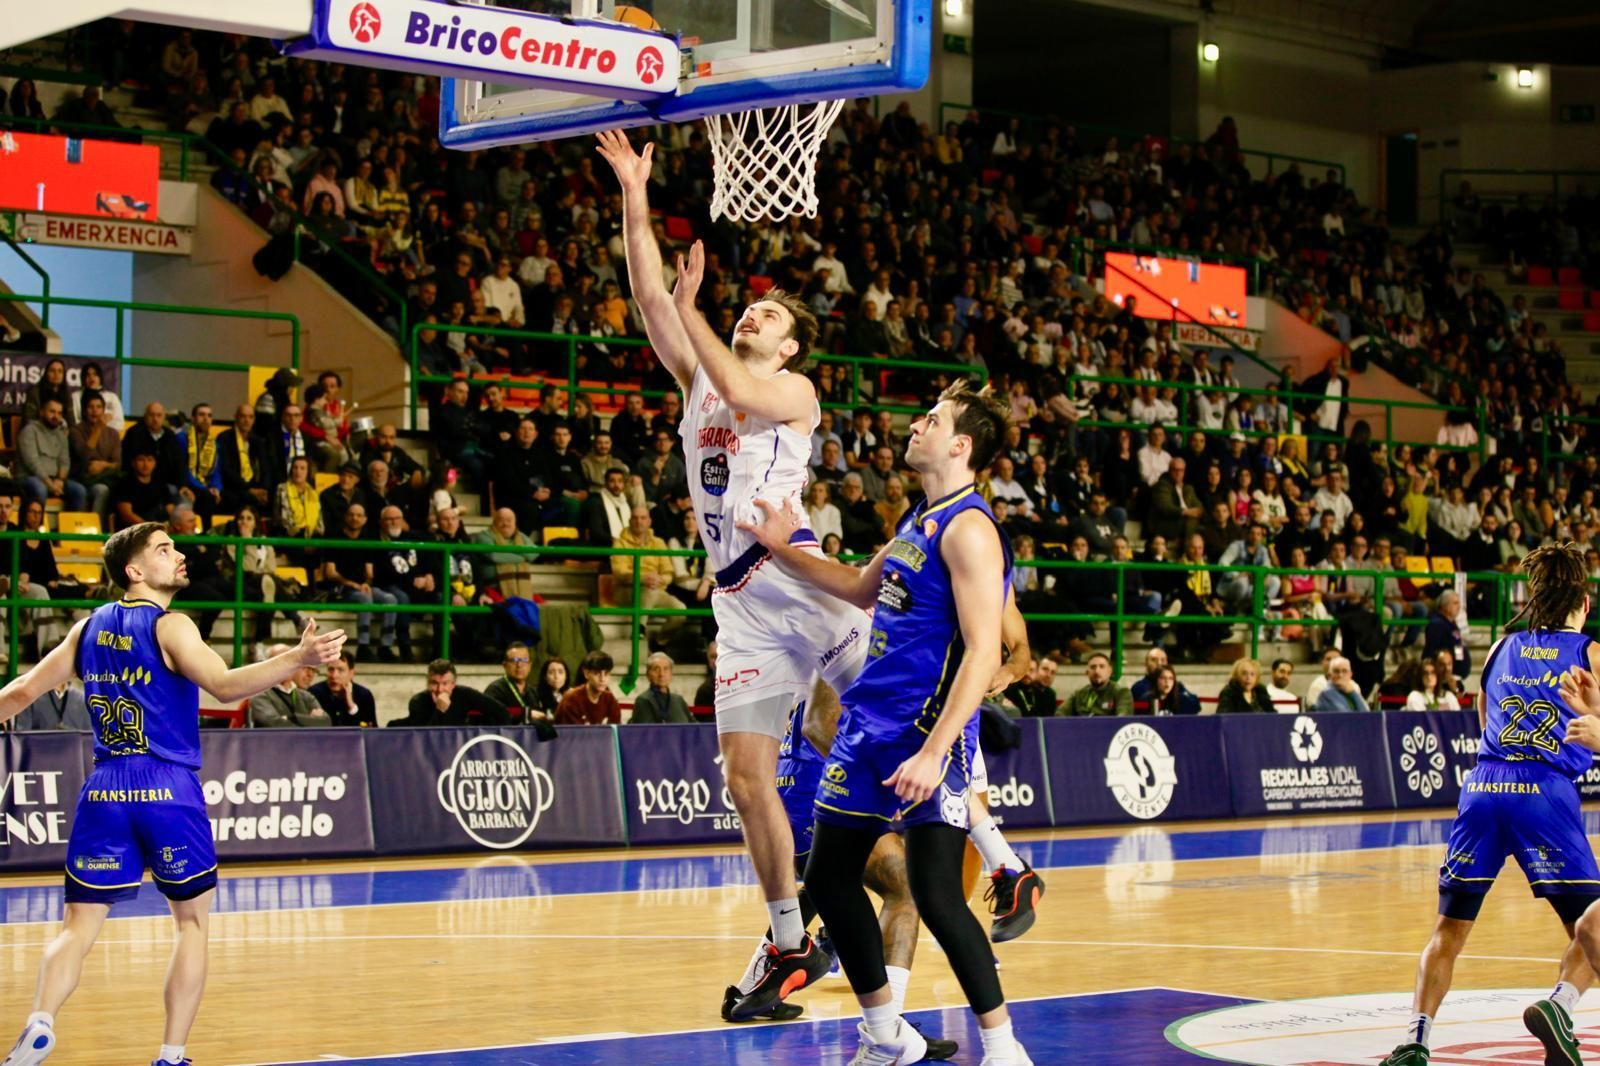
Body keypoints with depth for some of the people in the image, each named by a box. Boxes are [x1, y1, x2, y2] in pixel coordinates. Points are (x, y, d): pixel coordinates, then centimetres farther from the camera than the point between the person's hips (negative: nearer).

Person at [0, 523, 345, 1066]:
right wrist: (296, 658, -30)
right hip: (168, 789, -4)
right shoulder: (169, 627, -7)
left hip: (104, 791, 4)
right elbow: (224, 685, -23)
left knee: (79, 925, 6)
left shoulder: (90, 627, 11)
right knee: (191, 921, 9)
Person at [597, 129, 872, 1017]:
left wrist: (689, 307, -14)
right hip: (743, 608, 6)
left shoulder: (794, 391, 4)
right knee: (746, 778, 2)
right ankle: (790, 947, 12)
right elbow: (648, 297, 10)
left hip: (802, 584, -6)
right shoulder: (699, 379, 19)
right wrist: (635, 197, 4)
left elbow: (741, 393, -19)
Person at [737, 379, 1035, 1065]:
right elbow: (861, 589, 33)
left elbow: (983, 653, -21)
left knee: (935, 895, -12)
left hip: (925, 731, -10)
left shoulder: (967, 528, -14)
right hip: (869, 723, 10)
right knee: (828, 878, 12)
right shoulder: (917, 521, 15)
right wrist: (784, 550, 25)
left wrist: (933, 752, -26)